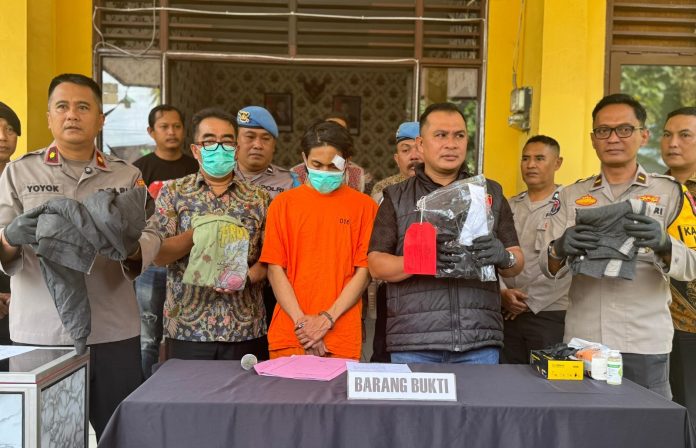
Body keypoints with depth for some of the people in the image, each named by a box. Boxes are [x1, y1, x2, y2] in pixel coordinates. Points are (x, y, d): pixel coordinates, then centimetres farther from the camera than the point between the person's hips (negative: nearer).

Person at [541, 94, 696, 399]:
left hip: (645, 344, -1)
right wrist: (560, 250, -20)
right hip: (581, 339, 2)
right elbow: (547, 267, 4)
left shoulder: (669, 192, 4)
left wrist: (663, 245, -27)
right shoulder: (572, 196, 10)